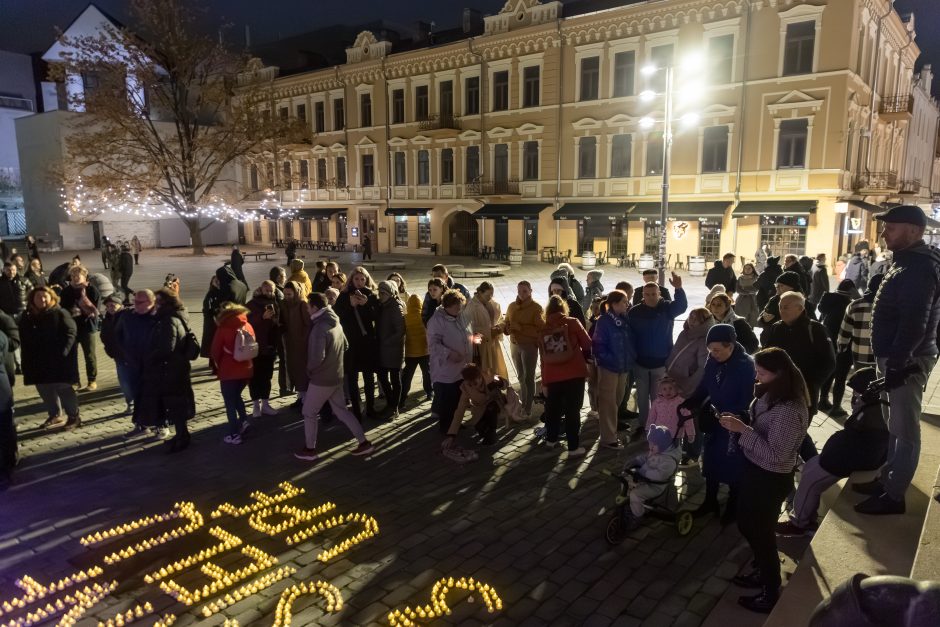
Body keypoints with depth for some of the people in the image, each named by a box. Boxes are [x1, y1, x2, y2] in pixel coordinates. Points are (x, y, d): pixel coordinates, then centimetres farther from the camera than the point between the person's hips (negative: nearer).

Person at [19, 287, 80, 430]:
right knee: (45, 390, 13)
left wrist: (63, 352, -23)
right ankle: (55, 416, 28)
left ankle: (73, 416, 8)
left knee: (63, 388, -4)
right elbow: (23, 340, 15)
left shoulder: (60, 313, -7)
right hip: (38, 362, 6)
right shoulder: (27, 318, 10)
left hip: (58, 360, -6)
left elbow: (71, 333, -14)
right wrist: (27, 361, 6)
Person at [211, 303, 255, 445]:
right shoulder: (248, 326, 0)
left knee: (230, 403, 5)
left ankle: (234, 435, 6)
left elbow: (215, 351, -6)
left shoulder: (223, 329, -12)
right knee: (236, 396, 26)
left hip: (228, 372, -5)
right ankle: (243, 420, 14)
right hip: (246, 370, 5)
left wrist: (219, 366, 12)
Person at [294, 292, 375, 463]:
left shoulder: (319, 328, -22)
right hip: (337, 376, 8)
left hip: (321, 379, -8)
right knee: (341, 410, 17)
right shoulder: (336, 323, 5)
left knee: (309, 413, 10)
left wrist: (308, 371, -10)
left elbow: (317, 357, -28)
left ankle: (310, 450, 21)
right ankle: (364, 443, 16)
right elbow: (345, 347, 17)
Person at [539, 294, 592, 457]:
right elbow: (587, 344, 0)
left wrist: (544, 382, 15)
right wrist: (584, 359, 21)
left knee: (553, 409, 20)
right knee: (573, 411, 3)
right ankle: (574, 448, 6)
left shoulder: (543, 330, 8)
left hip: (552, 377, 3)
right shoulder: (572, 322, -1)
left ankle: (551, 439, 33)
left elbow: (543, 358, 9)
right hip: (574, 374, -3)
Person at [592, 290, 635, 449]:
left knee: (618, 400, 17)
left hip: (624, 367, 7)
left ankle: (607, 426, 34)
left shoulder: (625, 320, 5)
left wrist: (631, 359, 0)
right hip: (608, 367, -7)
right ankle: (609, 438, 11)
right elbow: (598, 345, -17)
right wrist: (610, 360, -20)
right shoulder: (604, 321, -14)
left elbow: (631, 341, 11)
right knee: (608, 402, 2)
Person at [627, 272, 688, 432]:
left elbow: (682, 306, -27)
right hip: (640, 362, 1)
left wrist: (679, 289, -46)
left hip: (661, 362, -1)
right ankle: (643, 424, 28)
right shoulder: (634, 312, -5)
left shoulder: (667, 308, -6)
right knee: (642, 396, 14)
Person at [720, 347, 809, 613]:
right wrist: (739, 423, -5)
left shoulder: (788, 411, -31)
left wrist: (742, 430, -29)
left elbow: (775, 455, -29)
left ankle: (771, 594, 34)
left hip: (770, 479, -9)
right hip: (755, 471, 9)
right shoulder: (772, 395, -3)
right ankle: (762, 573, 49)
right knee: (747, 525, 25)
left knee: (761, 533, 11)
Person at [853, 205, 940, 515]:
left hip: (907, 360, -10)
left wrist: (896, 363, -25)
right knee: (894, 426, 19)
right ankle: (887, 479, 32)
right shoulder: (908, 261, 14)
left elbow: (914, 322, -26)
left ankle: (893, 496, 9)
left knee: (905, 429, -1)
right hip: (896, 356, 10)